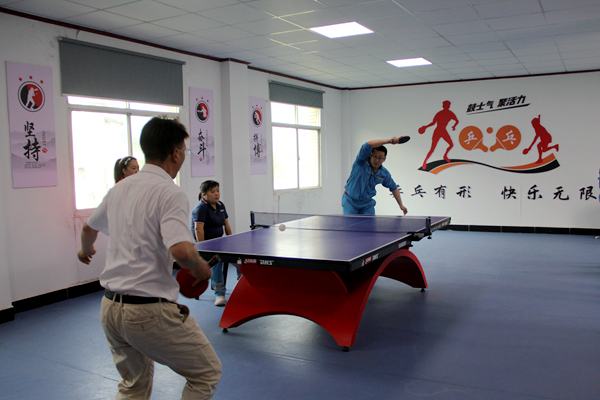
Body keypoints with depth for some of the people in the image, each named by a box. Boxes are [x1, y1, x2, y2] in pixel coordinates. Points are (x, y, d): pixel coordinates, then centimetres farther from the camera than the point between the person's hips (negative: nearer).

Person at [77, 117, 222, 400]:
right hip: (150, 312, -8)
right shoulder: (170, 193, -16)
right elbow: (181, 250, -30)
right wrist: (202, 268, -8)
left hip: (110, 309, 8)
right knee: (207, 374, 12)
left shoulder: (119, 188, 9)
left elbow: (89, 229, 26)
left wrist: (85, 250, 48)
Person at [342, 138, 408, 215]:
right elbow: (368, 145, -38)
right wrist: (389, 141, -47)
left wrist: (401, 205, 7)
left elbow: (393, 188, 11)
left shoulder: (384, 174, -6)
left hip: (367, 203, 3)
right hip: (350, 200, -3)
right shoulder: (362, 161, -19)